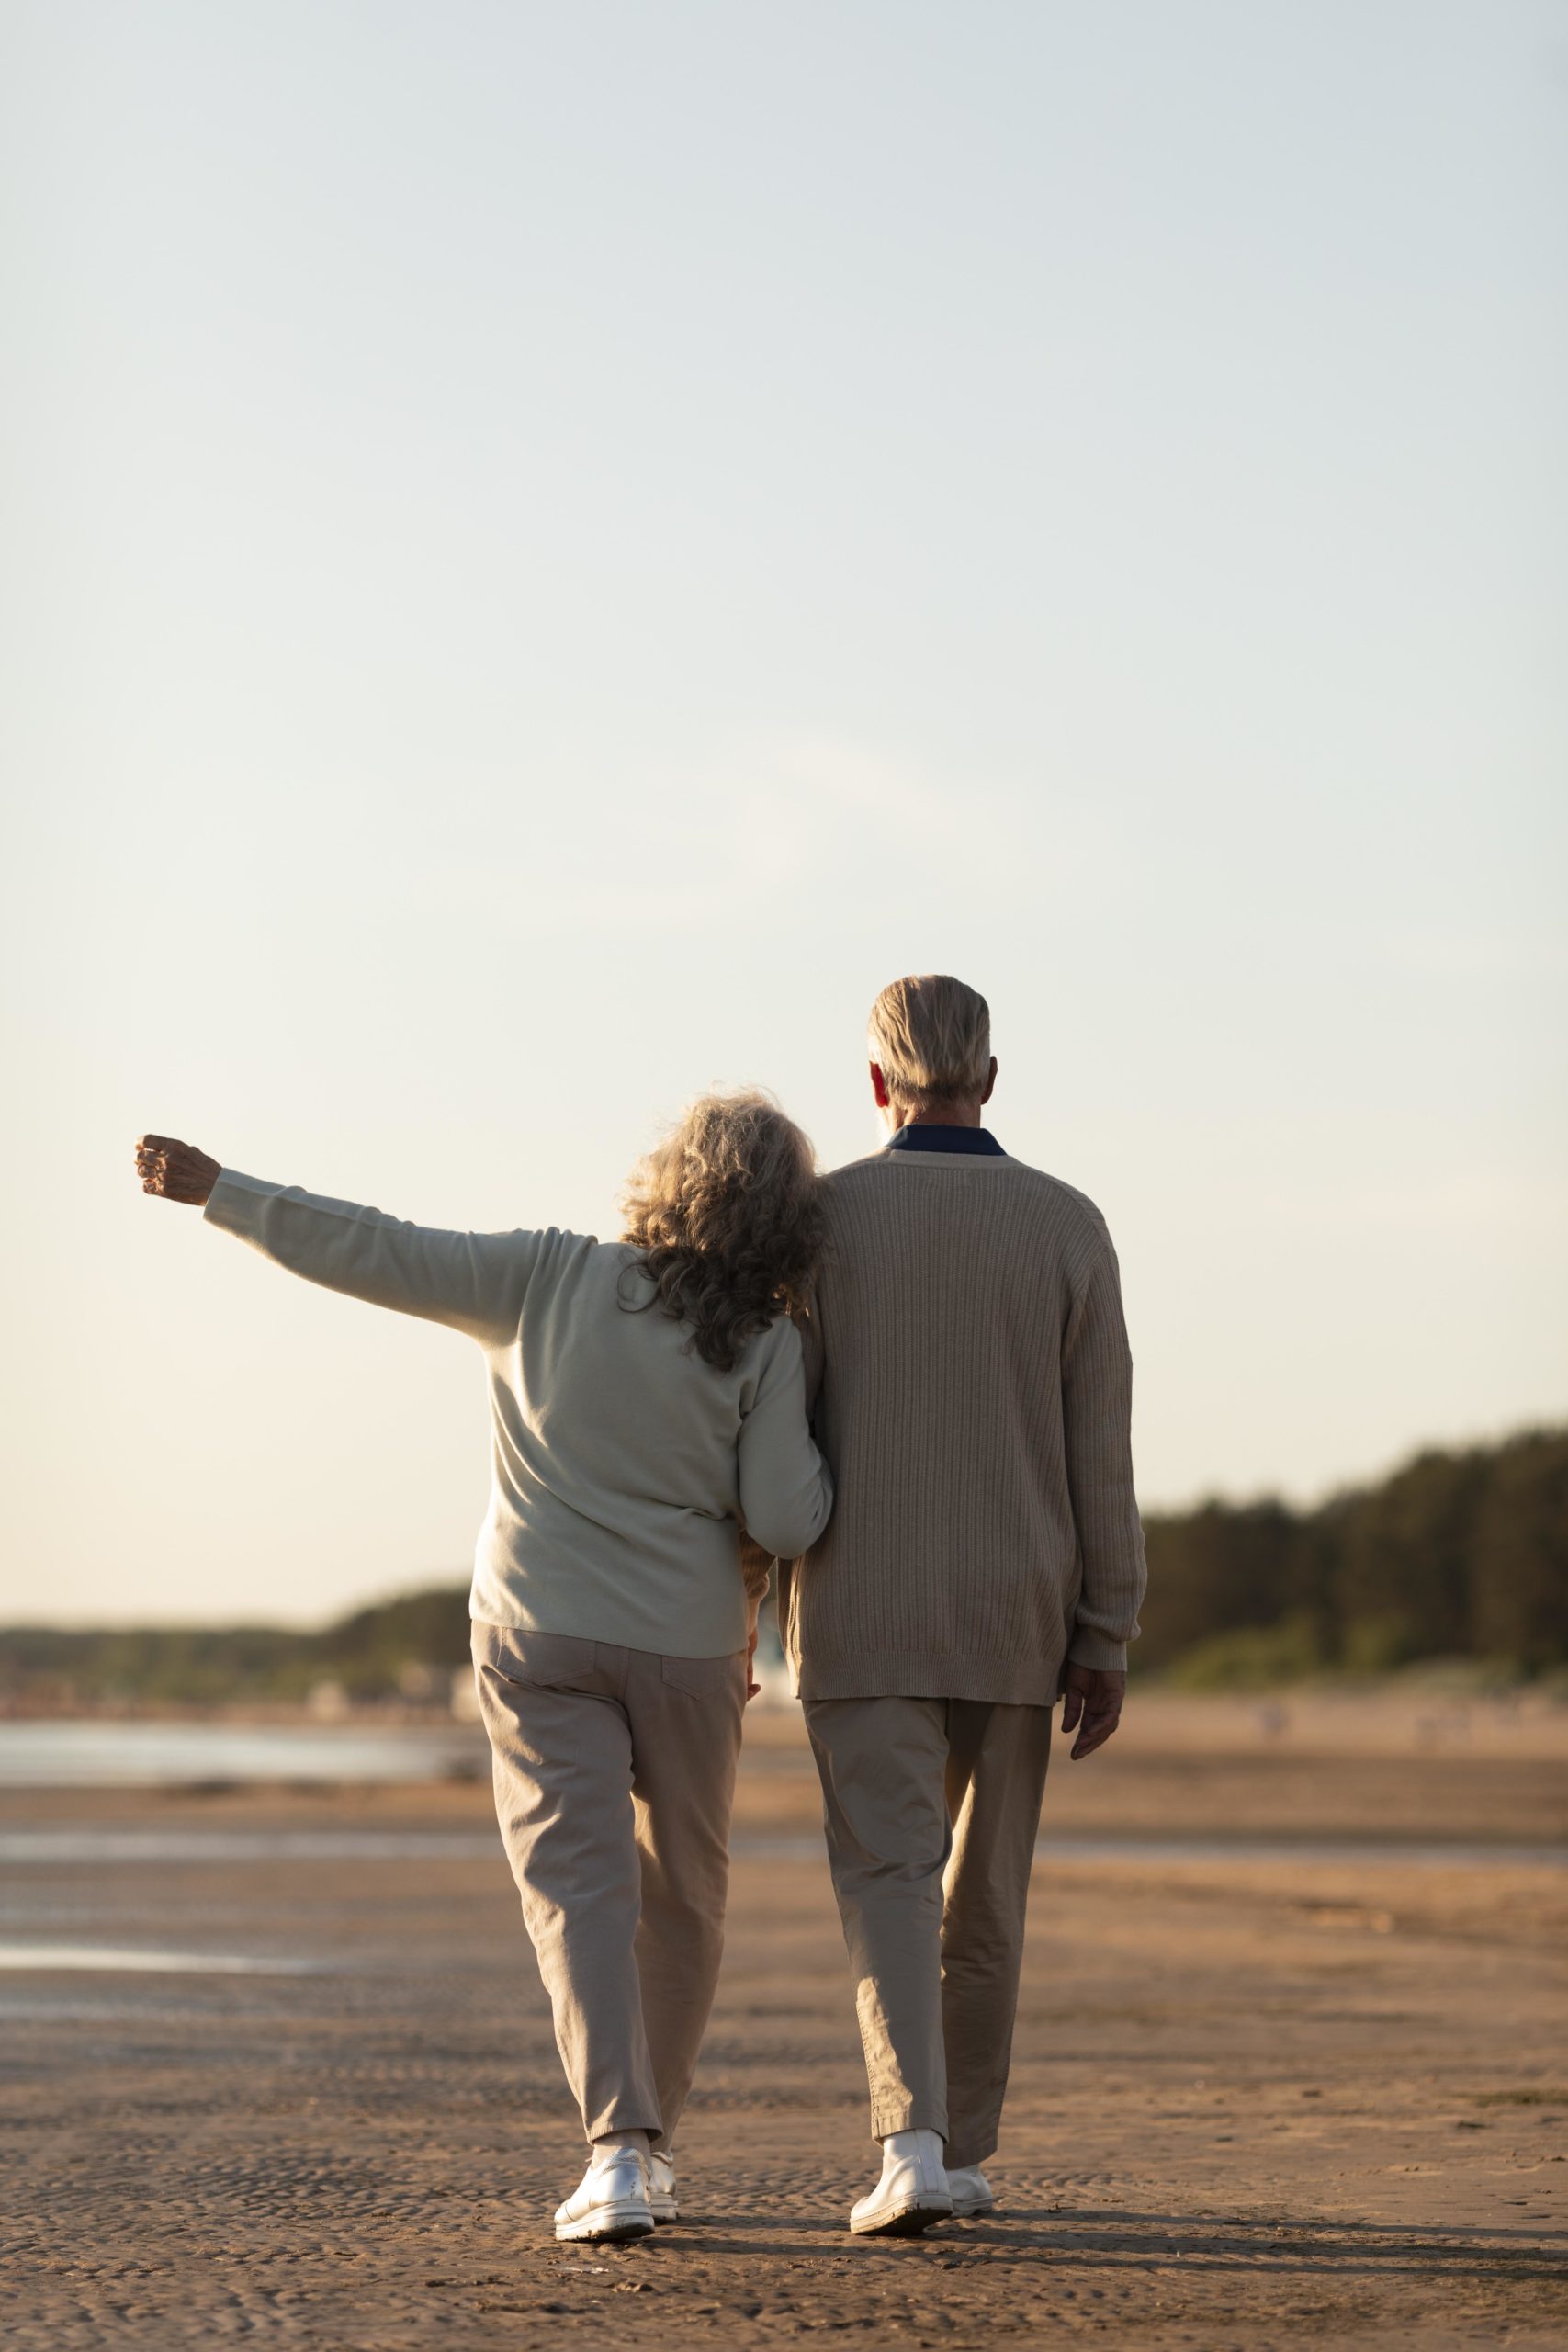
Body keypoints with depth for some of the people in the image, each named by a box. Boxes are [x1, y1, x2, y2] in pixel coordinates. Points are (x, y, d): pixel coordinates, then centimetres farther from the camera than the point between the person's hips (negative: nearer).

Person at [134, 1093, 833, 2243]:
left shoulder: (555, 1276, -5)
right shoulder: (767, 1347, -9)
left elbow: (382, 1255, -4)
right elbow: (785, 1521, -13)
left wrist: (219, 1189, 5)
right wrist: (825, 1449, 8)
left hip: (540, 1633, 1)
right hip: (688, 1642, -1)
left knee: (578, 1888, -4)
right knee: (683, 1897, 17)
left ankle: (620, 2149, -19)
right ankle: (651, 2142, 25)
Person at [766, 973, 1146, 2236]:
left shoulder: (821, 1217, -6)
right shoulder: (1068, 1225, -1)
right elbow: (1101, 1455, -3)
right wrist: (1106, 1643, 1)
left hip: (863, 1611, -2)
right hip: (1013, 1615, 2)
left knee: (891, 1883, -5)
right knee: (984, 1891, 16)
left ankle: (912, 2145, -23)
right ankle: (961, 2151, 23)